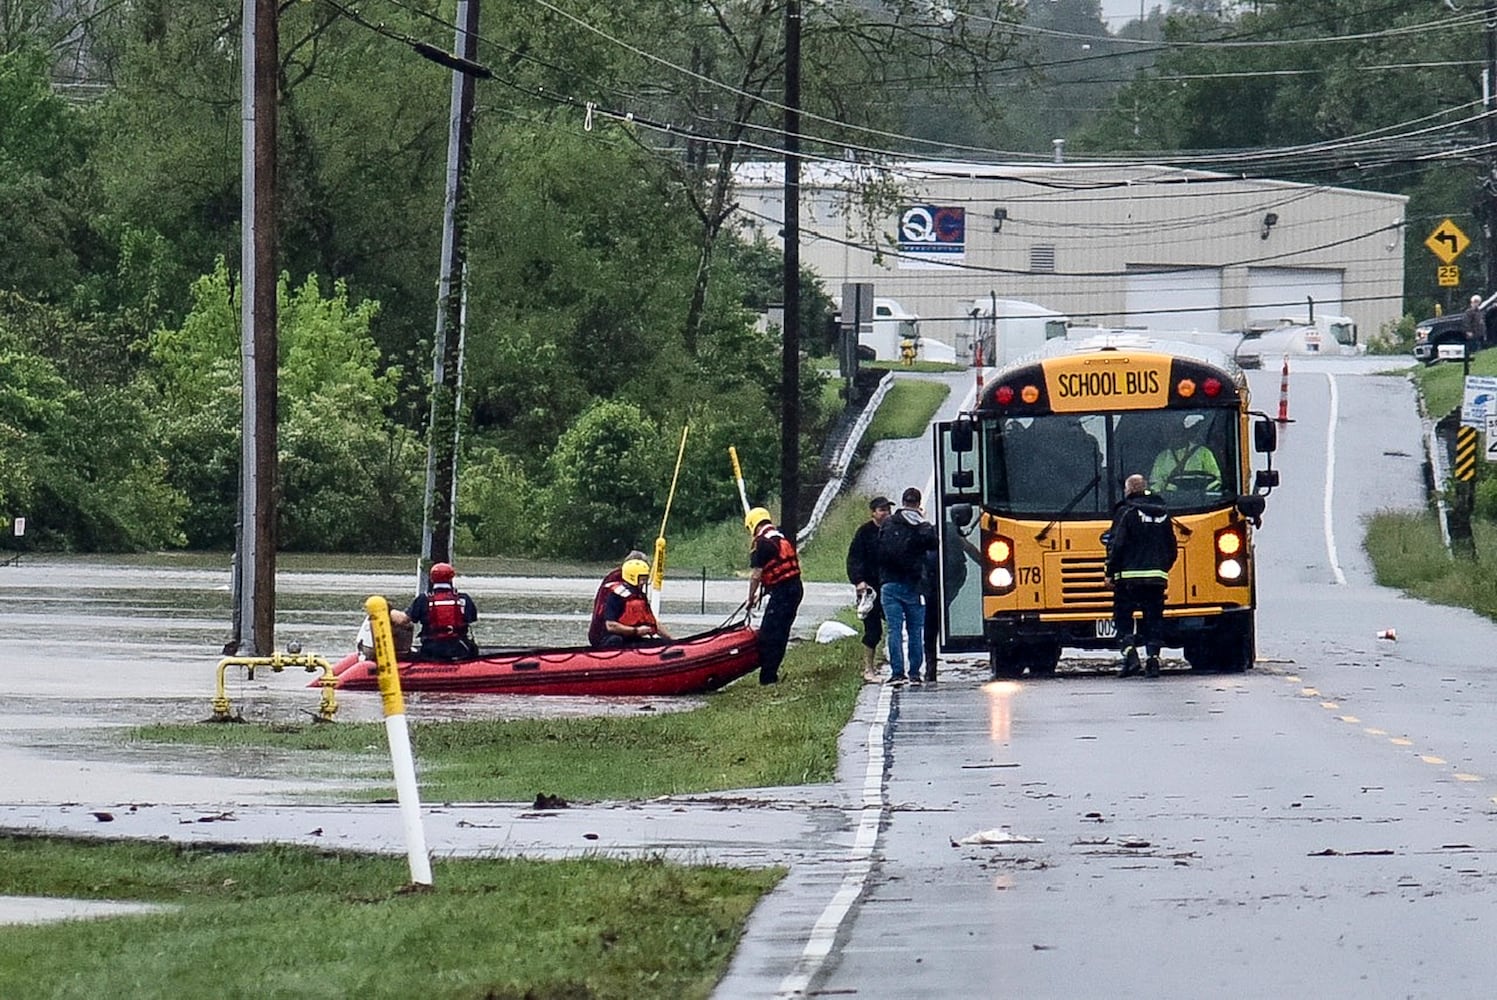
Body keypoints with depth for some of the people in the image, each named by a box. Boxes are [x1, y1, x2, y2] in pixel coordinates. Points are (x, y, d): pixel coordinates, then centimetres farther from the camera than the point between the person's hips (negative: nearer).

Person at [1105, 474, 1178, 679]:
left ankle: (1129, 651, -16)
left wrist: (1111, 573, -4)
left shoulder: (1126, 512, -4)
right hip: (1157, 577, 5)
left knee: (1123, 618, 2)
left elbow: (1116, 545, -10)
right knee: (1154, 619, 9)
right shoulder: (1162, 513, 13)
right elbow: (1173, 548, 16)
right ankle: (1153, 658, 1)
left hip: (1129, 577, -5)